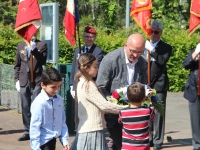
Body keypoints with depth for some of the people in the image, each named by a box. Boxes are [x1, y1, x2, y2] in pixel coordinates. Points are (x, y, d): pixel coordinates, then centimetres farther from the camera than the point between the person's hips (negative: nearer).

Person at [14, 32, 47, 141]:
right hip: (24, 81, 4)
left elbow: (43, 61, -11)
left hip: (37, 81, -4)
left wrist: (34, 49, -19)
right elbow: (17, 65, 14)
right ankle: (28, 132, 15)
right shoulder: (20, 45, 12)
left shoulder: (42, 45, 2)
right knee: (25, 107, 7)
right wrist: (17, 79, 7)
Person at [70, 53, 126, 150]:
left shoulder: (82, 83, 14)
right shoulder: (88, 85, -15)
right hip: (91, 131, -9)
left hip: (86, 130, 9)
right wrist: (126, 109, -9)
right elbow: (104, 105, -18)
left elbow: (99, 105, 14)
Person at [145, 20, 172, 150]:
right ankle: (148, 139, 18)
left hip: (159, 85, -3)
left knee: (158, 113, -5)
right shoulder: (144, 45, 13)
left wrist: (151, 50, -17)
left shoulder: (166, 48, 2)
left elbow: (163, 61, -15)